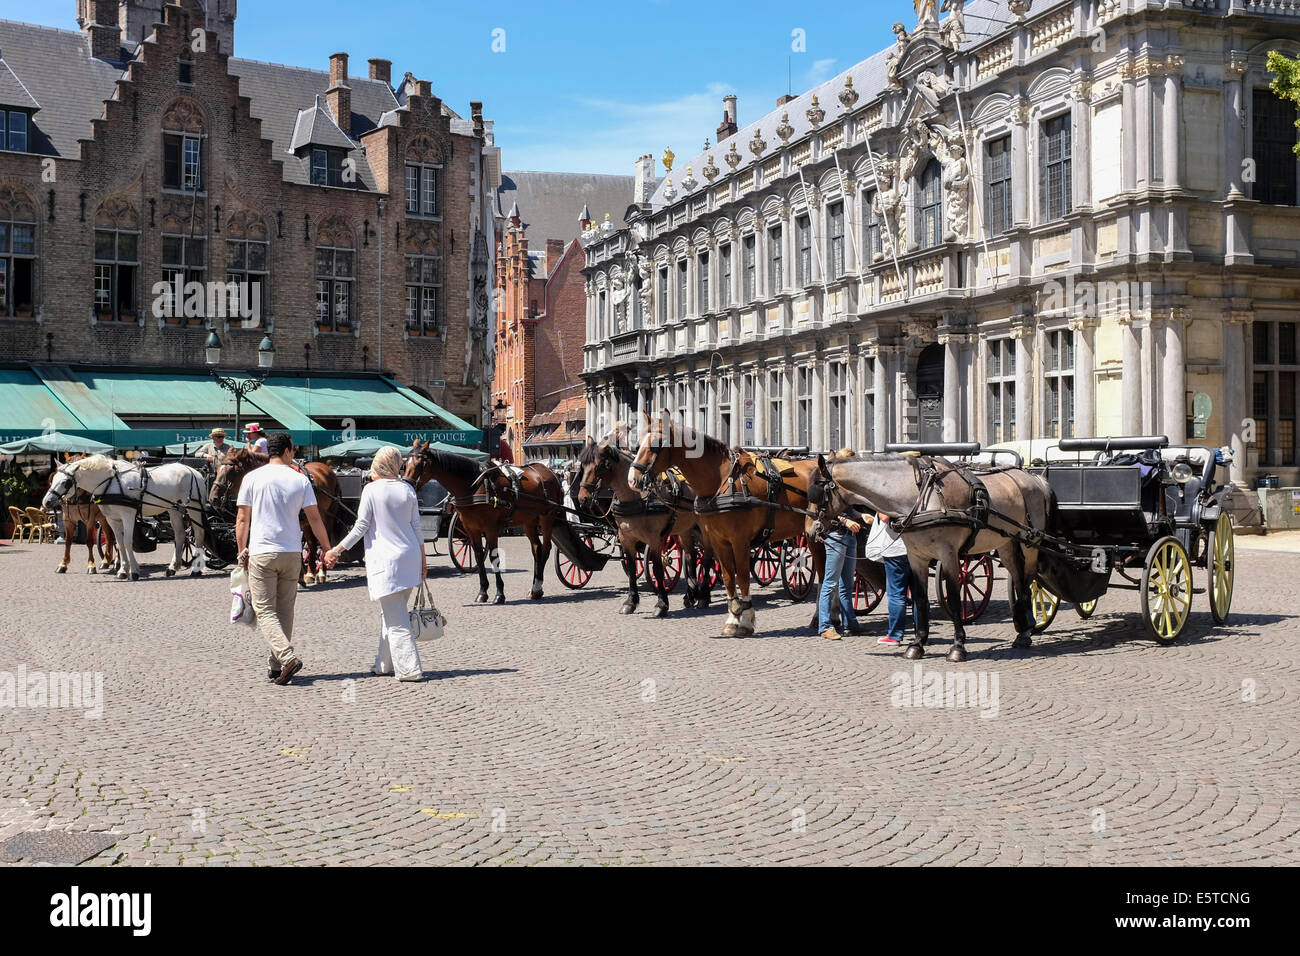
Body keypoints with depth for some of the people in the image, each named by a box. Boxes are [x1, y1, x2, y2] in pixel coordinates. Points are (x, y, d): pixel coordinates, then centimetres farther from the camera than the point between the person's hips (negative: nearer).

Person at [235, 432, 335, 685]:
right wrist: (327, 548, 12)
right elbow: (315, 518, 3)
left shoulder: (252, 478, -1)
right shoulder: (300, 479, 3)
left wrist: (242, 550, 11)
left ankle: (287, 657, -20)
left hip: (262, 553, -2)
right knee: (285, 610, 12)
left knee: (265, 610, -1)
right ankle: (276, 665, 15)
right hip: (292, 553, 2)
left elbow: (242, 519, 1)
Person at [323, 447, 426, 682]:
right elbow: (416, 527, 9)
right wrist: (422, 561, 16)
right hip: (409, 557, 6)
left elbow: (361, 527, -7)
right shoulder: (408, 490, 6)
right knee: (391, 613, 17)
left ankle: (409, 669, -8)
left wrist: (336, 551, 1)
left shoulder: (371, 490, -7)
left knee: (395, 618, -4)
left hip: (385, 560, -6)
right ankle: (385, 664, 24)